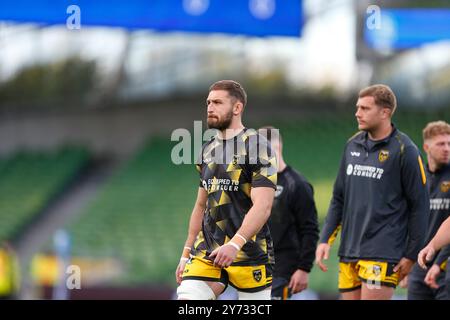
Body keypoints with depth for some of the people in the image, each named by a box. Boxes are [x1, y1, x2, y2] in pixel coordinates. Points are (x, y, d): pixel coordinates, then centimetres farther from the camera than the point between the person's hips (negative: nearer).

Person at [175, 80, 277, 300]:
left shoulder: (256, 146, -8)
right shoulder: (208, 150, 15)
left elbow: (262, 207, -17)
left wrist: (235, 244, -29)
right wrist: (186, 254, 19)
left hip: (249, 255, -6)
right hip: (207, 252, 6)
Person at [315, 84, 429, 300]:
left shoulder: (404, 150, -7)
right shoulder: (353, 145, 13)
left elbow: (420, 206, -6)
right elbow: (339, 198, 19)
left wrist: (411, 255, -7)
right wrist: (325, 239, 10)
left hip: (382, 255, -6)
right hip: (349, 251, 7)